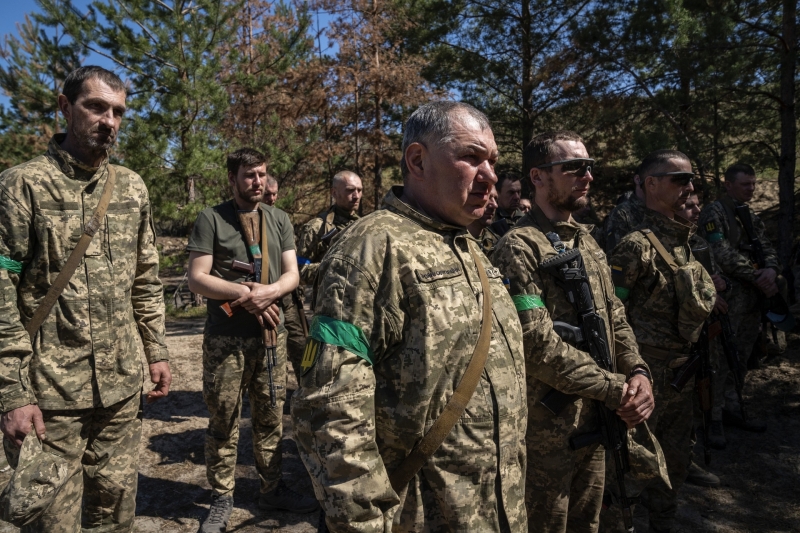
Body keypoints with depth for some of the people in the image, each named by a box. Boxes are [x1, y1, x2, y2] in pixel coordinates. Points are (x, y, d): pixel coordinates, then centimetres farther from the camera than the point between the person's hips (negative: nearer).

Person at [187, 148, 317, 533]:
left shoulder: (279, 219, 9)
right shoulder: (211, 218, -2)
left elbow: (292, 274, 5)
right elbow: (196, 278, -7)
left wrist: (269, 292, -15)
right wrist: (246, 293, -16)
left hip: (272, 333, 3)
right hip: (225, 337, -3)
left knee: (271, 417, 12)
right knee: (223, 420, 6)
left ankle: (272, 489, 27)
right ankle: (221, 499, 20)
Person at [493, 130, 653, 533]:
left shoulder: (586, 241, 10)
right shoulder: (519, 248, -18)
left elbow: (615, 318, 11)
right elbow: (537, 346, -24)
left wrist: (637, 371, -6)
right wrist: (616, 390, -18)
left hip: (595, 424, 8)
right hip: (547, 429, -8)